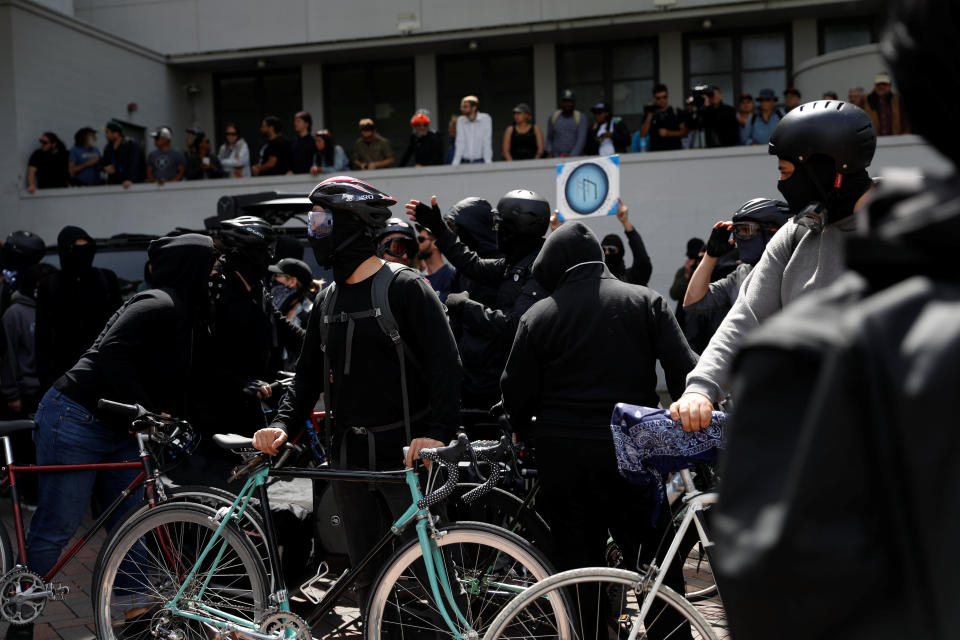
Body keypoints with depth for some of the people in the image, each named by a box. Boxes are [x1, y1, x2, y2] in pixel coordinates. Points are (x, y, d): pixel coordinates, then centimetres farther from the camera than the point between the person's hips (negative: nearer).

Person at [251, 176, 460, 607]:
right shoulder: (328, 299, 14)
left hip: (406, 455, -6)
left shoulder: (406, 288, -7)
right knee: (367, 577, 11)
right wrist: (283, 424, 1)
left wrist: (437, 432, -23)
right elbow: (309, 373, 17)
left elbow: (445, 364, -12)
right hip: (350, 457, 7)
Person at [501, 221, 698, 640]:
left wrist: (531, 434, 20)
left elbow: (516, 396, 1)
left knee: (577, 574, 8)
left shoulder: (538, 316, -1)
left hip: (562, 459, 0)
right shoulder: (646, 302, 2)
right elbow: (684, 370, -5)